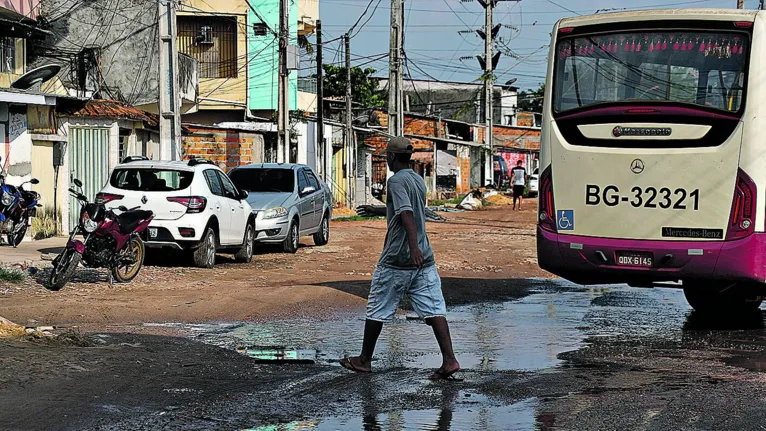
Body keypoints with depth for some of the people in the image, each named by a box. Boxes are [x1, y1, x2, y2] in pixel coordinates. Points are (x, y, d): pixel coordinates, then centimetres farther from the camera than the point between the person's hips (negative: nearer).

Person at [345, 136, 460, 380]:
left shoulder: (397, 181, -11)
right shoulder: (418, 181, 15)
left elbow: (407, 214, -26)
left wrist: (413, 246, -37)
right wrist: (377, 211, 45)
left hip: (396, 260, -7)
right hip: (424, 259, 7)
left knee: (377, 310, 8)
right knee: (433, 310, -2)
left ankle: (364, 360, 19)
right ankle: (449, 360, -15)